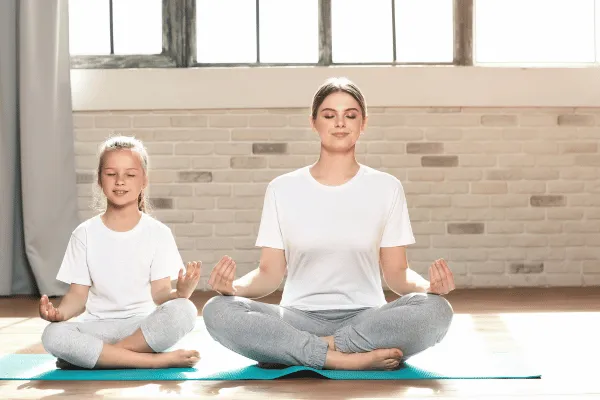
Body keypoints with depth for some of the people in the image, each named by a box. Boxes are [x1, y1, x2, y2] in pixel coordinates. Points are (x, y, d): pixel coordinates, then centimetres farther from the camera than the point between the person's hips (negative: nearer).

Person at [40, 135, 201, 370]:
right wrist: (60, 312, -19)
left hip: (145, 325, 0)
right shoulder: (85, 234, 5)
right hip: (98, 325, 1)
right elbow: (78, 293, 4)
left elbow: (159, 293, -3)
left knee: (184, 311, -32)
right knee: (53, 335, -32)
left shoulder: (158, 233, 2)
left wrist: (179, 293, -26)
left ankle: (91, 355, -22)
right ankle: (157, 360, -27)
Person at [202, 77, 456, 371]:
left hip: (366, 318, 1)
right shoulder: (282, 189, 7)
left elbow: (396, 272, 5)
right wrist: (235, 286, -18)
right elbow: (270, 272, 4)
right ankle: (348, 358, -28)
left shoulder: (386, 187, 7)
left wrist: (427, 286, -18)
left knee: (435, 310, -31)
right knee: (218, 311, -28)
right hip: (299, 318, 0)